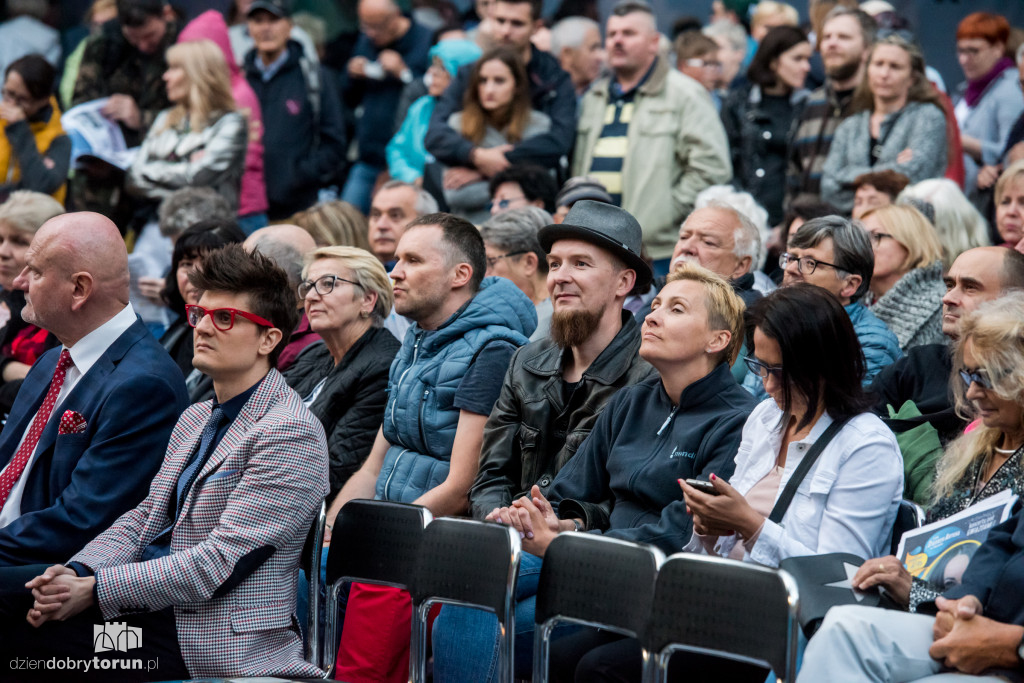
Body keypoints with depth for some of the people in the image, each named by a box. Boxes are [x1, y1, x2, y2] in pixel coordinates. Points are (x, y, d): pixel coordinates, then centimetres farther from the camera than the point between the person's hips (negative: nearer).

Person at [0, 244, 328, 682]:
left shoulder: (291, 433, -13)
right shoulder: (194, 420, 19)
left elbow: (218, 562, -19)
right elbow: (145, 519, 17)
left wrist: (95, 590, -19)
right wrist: (76, 573, -4)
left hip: (219, 646, -8)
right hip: (153, 611, 8)